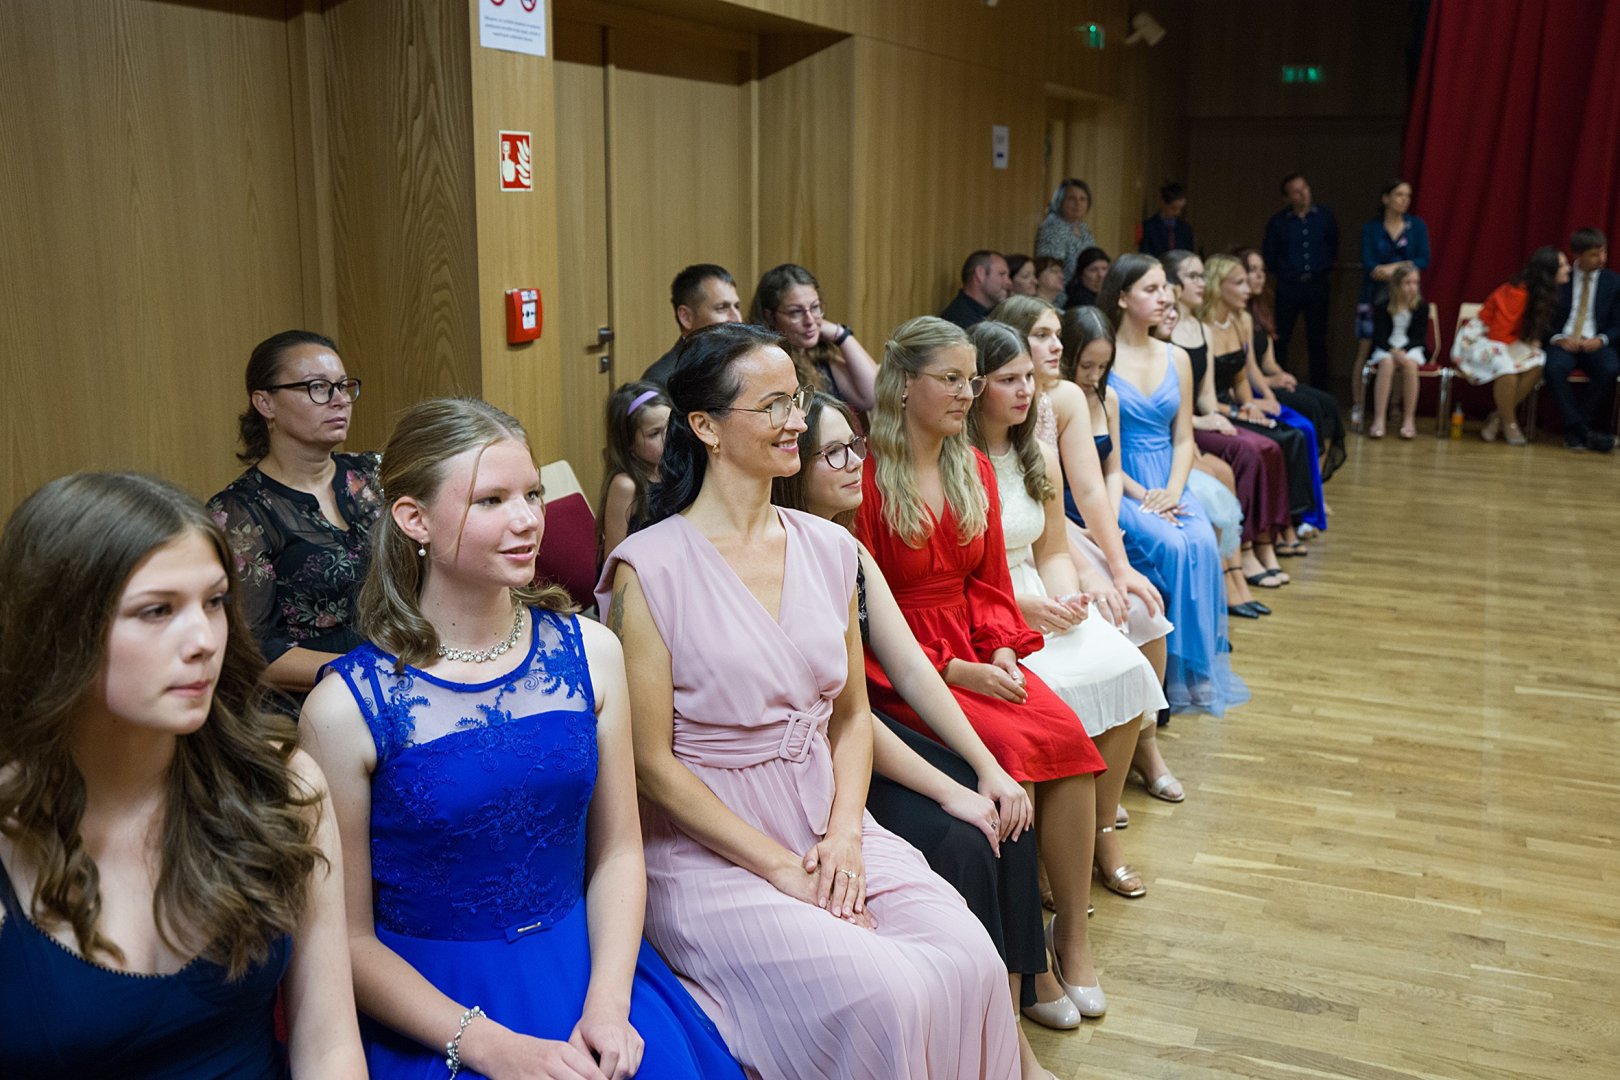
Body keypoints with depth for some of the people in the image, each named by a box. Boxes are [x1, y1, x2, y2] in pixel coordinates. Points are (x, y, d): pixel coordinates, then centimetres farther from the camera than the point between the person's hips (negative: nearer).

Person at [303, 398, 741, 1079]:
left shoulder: (589, 653, 0)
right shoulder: (347, 706, -10)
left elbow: (617, 852, 6)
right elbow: (350, 938, -5)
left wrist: (609, 1005, -8)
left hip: (588, 968, 3)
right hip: (430, 998, -2)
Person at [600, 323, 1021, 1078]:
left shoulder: (828, 549, 7)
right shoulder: (649, 569, -11)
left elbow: (851, 714, 12)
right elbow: (651, 764, -10)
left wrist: (843, 834, -5)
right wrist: (780, 868, -13)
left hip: (830, 828, 5)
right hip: (710, 850, -5)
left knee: (970, 963, -18)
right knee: (883, 996, -24)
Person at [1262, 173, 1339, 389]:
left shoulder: (1325, 216, 3)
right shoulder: (1278, 221, -2)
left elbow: (1333, 247, 15)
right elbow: (1268, 255, 7)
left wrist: (1325, 269, 10)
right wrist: (1284, 272, 4)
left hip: (1317, 284, 2)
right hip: (1288, 286, -2)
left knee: (1317, 339, 7)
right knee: (1280, 338, -3)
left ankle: (1319, 388, 15)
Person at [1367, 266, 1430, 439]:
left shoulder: (1422, 307, 0)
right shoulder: (1383, 307, -2)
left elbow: (1420, 337, -1)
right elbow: (1379, 336, -6)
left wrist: (1404, 351, -19)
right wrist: (1393, 351, -24)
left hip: (1411, 347, 1)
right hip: (1386, 348, -1)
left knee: (1410, 364, -34)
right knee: (1386, 363, -35)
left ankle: (1409, 419, -28)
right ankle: (1378, 420, -38)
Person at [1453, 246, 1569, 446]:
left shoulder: (1545, 294, 1)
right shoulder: (1517, 293, -24)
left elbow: (1535, 328, 14)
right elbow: (1499, 336, -20)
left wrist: (1533, 342, -6)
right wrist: (1526, 345, -8)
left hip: (1509, 344, 8)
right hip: (1478, 341, -8)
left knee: (1537, 361, -22)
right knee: (1505, 363, -38)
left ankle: (1497, 418, -14)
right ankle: (1509, 424, -21)